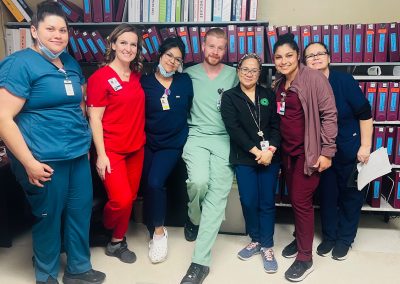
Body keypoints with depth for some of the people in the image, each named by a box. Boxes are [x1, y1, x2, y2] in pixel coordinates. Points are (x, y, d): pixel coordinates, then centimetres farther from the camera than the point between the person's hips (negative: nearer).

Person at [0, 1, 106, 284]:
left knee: (81, 211, 14)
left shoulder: (70, 62, 12)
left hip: (78, 154, 7)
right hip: (45, 160, -7)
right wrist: (29, 162, -18)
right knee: (48, 217, 8)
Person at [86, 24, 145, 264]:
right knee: (121, 199, -10)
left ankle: (118, 241, 28)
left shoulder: (137, 76, 9)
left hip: (136, 147, 6)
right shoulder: (100, 77, -9)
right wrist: (101, 154, -14)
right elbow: (95, 119, -11)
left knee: (130, 198, 10)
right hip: (111, 150, -6)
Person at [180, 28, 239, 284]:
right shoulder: (189, 74, 10)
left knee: (218, 195, -11)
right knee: (199, 181, -27)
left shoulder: (234, 75, 10)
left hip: (225, 139, 1)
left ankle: (201, 261, -5)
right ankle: (194, 218, 10)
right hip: (196, 136, 0)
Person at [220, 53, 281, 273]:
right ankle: (255, 240, 24)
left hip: (270, 157, 2)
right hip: (244, 158, -1)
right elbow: (234, 129, -8)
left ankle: (267, 246, 18)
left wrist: (270, 150, -12)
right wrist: (256, 151, -14)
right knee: (249, 202, 2)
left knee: (267, 202, 4)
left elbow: (276, 125, 3)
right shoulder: (229, 97, 3)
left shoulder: (268, 95, 10)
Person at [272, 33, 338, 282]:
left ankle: (305, 258, 12)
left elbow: (329, 114, -16)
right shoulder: (279, 84, 7)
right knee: (294, 198, 15)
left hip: (309, 151, -6)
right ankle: (301, 238, 36)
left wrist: (327, 151, -17)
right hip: (288, 150, 7)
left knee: (301, 200, -3)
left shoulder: (313, 78, -14)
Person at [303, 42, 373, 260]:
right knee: (327, 194, 12)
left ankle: (344, 239, 29)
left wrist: (365, 146, -14)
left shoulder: (344, 81, -15)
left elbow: (365, 113, -13)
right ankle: (329, 236, 31)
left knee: (350, 195, 10)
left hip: (350, 150, -2)